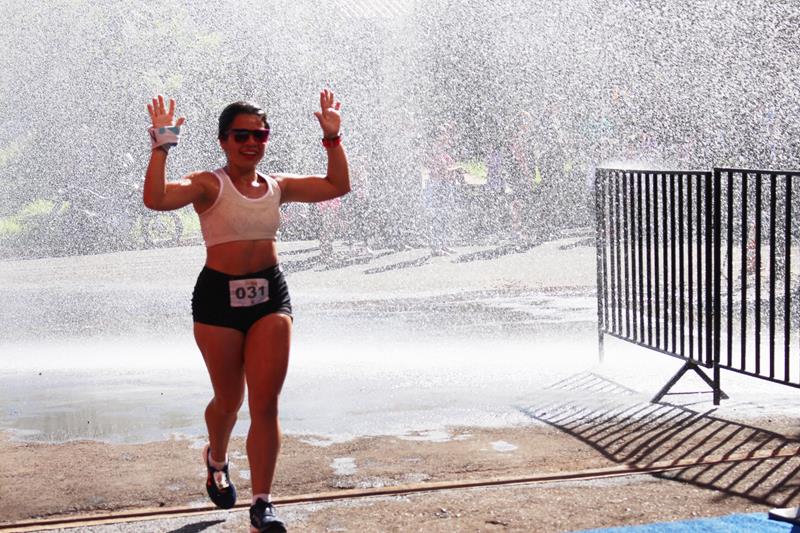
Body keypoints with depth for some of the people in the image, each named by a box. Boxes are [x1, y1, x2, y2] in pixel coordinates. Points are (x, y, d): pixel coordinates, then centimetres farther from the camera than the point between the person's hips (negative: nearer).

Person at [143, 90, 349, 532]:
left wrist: (332, 138, 4)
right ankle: (216, 460, 47)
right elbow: (156, 198, -24)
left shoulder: (276, 185, 8)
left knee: (265, 404, -3)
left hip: (270, 294, 3)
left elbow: (337, 186, 10)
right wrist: (161, 146, -26)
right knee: (229, 399, 13)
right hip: (219, 296, -3)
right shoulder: (209, 185, -7)